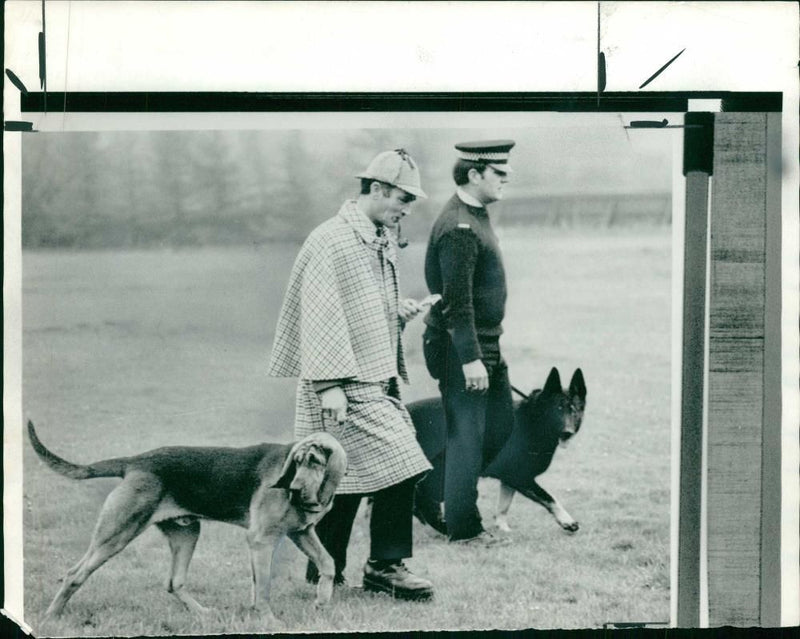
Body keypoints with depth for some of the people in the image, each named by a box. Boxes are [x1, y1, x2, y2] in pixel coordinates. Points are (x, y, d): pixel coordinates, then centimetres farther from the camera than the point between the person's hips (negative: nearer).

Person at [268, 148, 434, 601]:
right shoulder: (331, 241, -13)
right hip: (349, 384, -9)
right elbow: (321, 315, -17)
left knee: (341, 478, 11)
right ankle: (387, 564, -3)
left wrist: (400, 313, 9)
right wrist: (329, 384, -20)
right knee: (399, 466, -13)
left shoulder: (382, 243, 16)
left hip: (379, 378, 9)